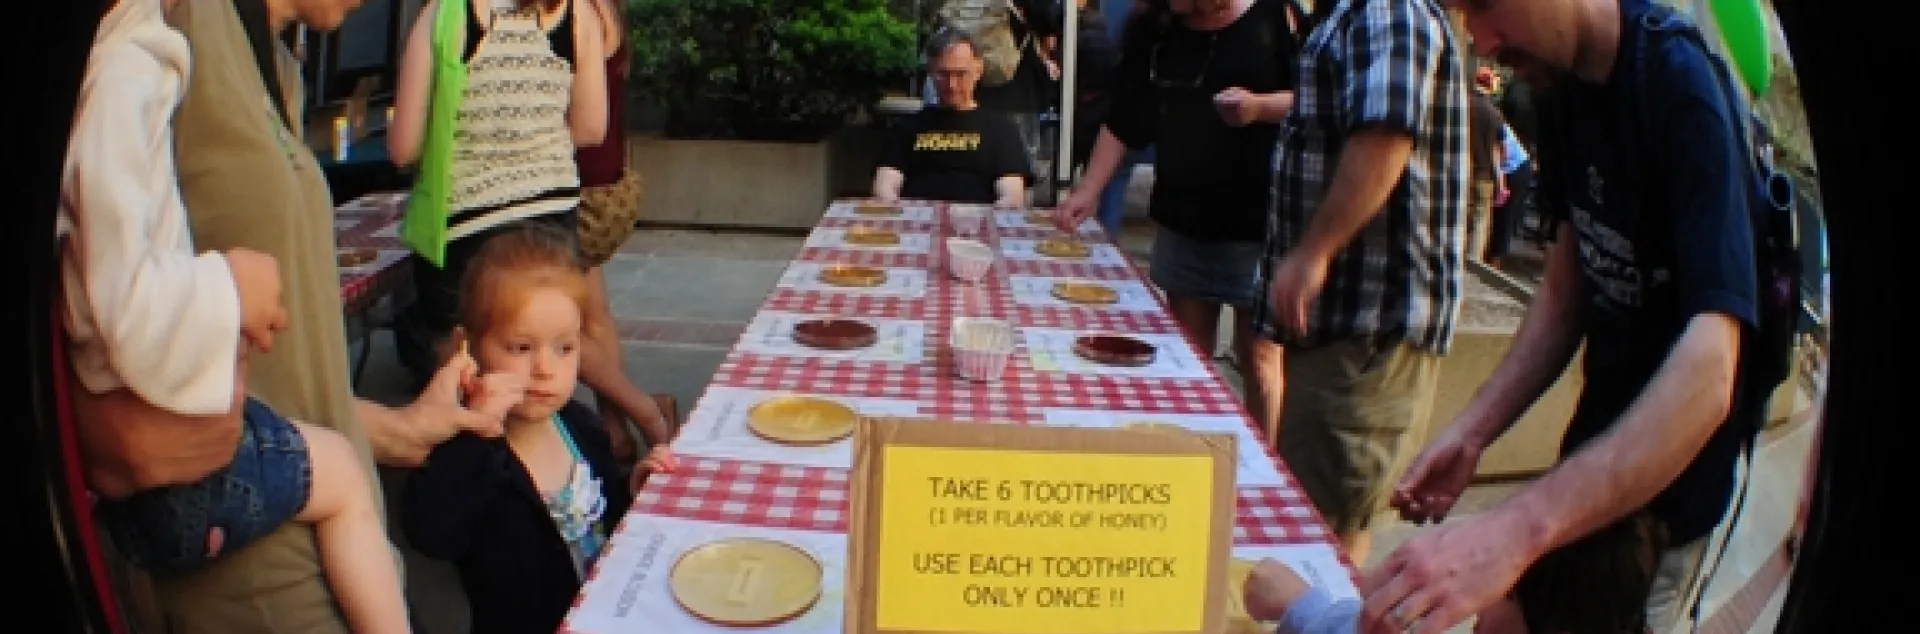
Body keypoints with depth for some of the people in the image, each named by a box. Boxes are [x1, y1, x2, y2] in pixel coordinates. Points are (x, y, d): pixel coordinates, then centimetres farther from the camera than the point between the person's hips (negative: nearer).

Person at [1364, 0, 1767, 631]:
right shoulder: (1563, 85, -2)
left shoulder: (1687, 87, -25)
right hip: (1593, 453, 6)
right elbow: (1566, 288, 5)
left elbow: (1708, 373, -35)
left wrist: (1517, 529, -46)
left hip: (1670, 479, -6)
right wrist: (1471, 431, -8)